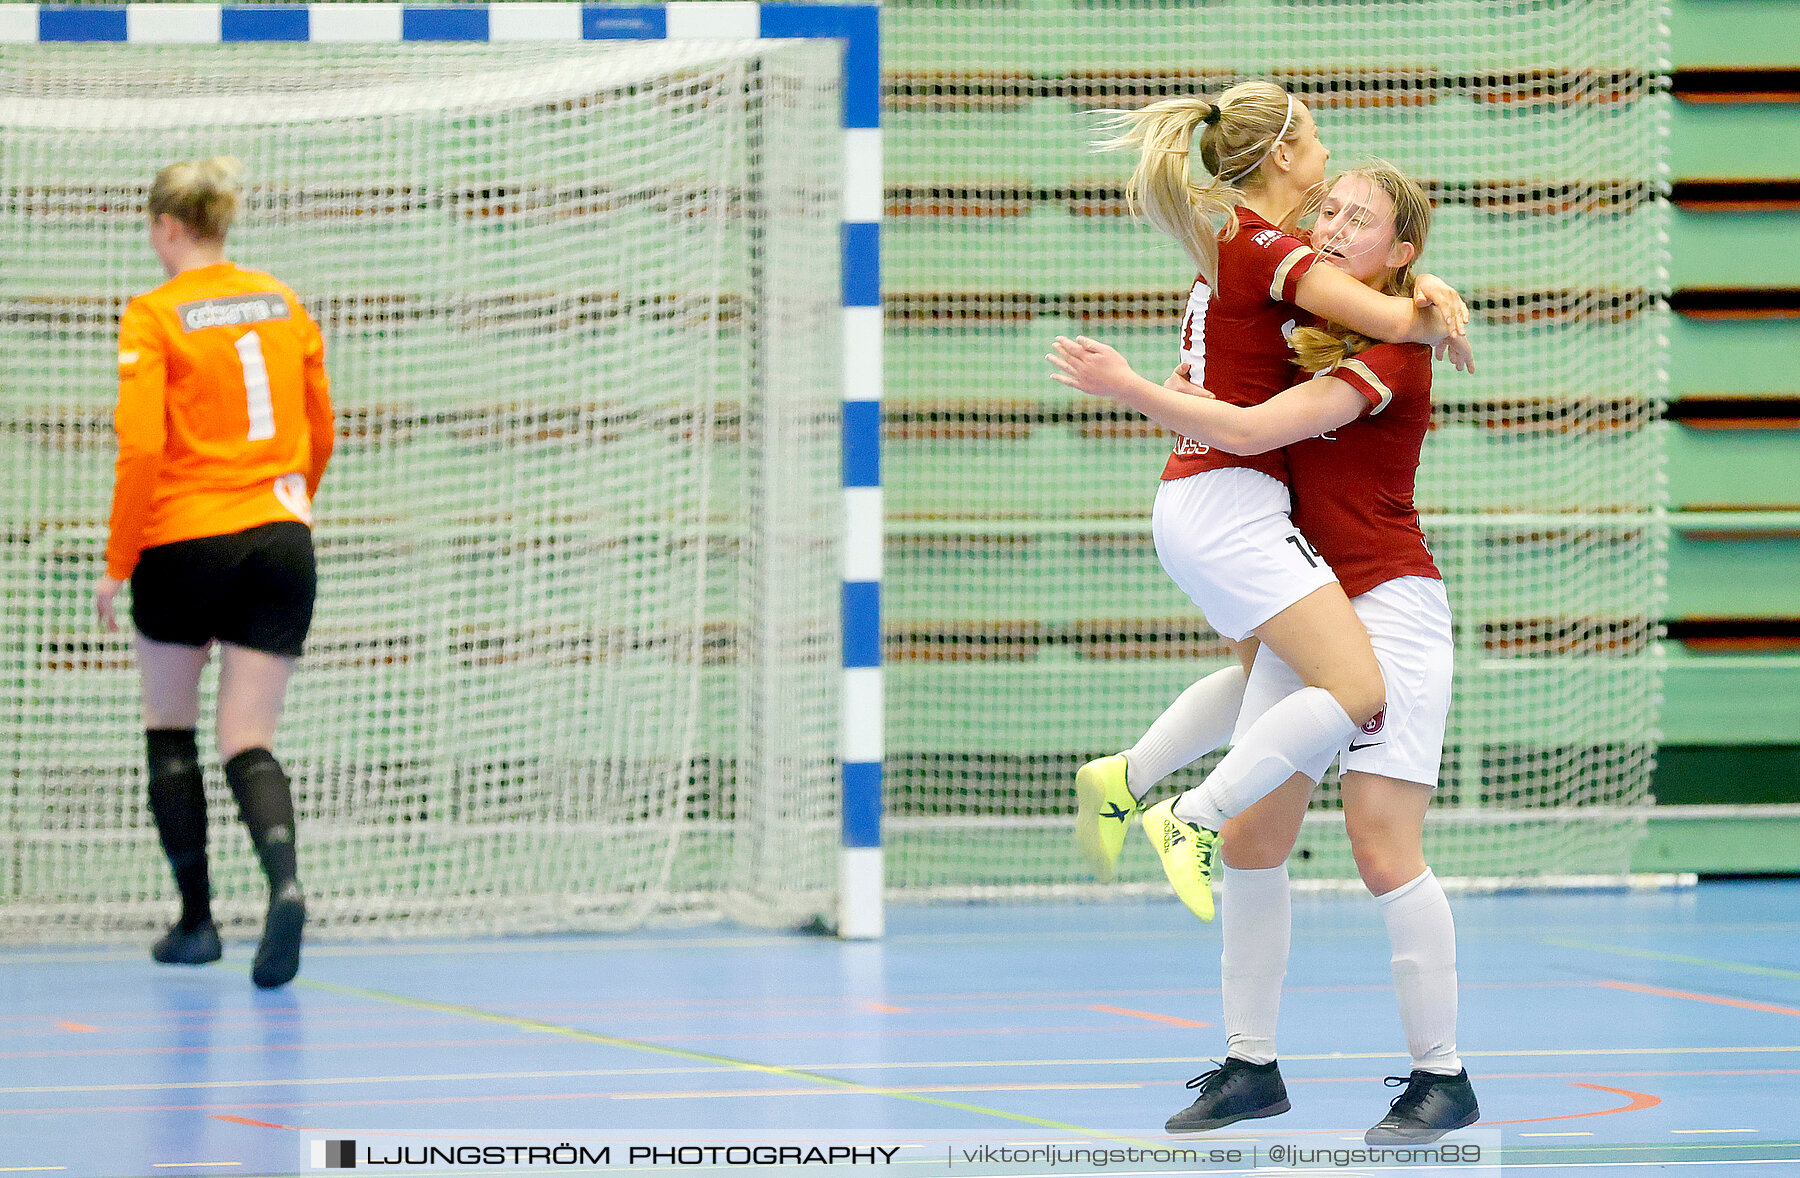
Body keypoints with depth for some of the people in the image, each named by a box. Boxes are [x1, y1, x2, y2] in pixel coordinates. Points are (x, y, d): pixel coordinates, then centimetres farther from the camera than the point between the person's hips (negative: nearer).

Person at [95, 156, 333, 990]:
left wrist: (117, 564, -8)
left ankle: (196, 919, 17)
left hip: (184, 544, -3)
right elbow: (320, 433, 15)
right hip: (280, 539, 4)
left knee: (170, 731, 17)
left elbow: (141, 449, -15)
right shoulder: (283, 305, 8)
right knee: (249, 743, 3)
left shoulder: (154, 318, -8)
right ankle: (283, 879, -26)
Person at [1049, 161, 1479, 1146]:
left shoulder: (1391, 352, -14)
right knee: (1248, 842, 4)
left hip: (1389, 610, -8)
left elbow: (1250, 431, -22)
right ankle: (1251, 1065, 11)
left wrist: (1128, 388, -20)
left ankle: (1442, 1080, -3)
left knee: (1383, 846, -12)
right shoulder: (1313, 331, 11)